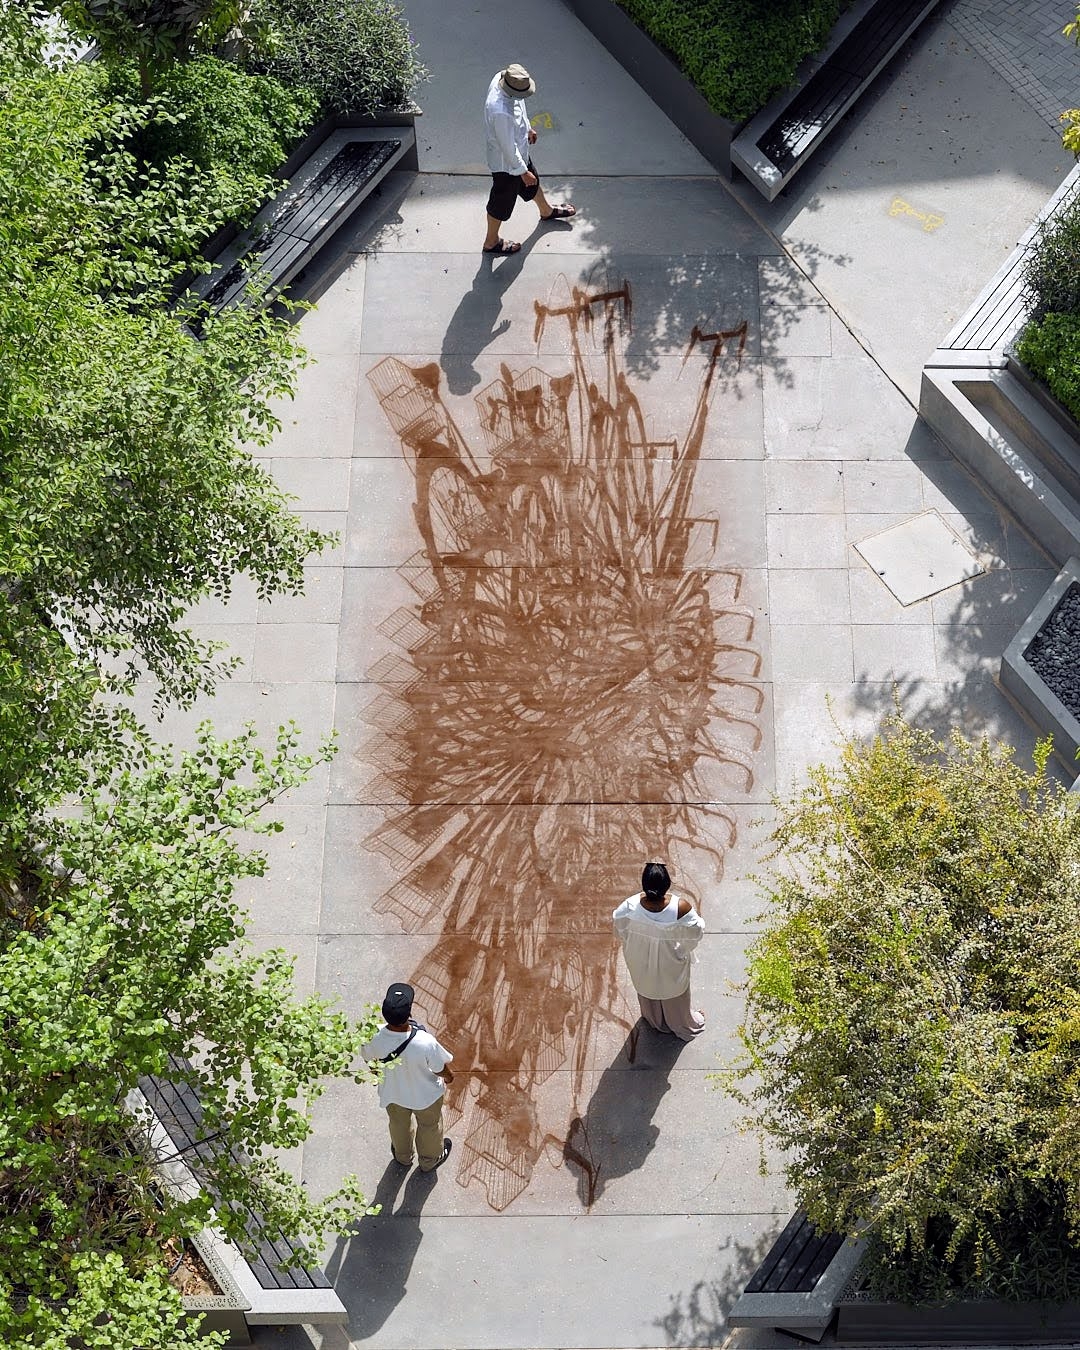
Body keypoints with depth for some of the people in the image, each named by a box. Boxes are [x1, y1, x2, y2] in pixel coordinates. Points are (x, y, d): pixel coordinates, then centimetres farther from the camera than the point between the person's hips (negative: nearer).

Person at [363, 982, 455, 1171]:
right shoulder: (425, 1043, -43)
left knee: (399, 1123, 35)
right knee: (429, 1126, 31)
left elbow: (369, 1057, -10)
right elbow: (439, 1069, -22)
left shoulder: (375, 1036, -35)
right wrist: (448, 1076, 2)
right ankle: (429, 1160, 58)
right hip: (425, 1095, -2)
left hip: (392, 1093, 3)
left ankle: (403, 1156, 63)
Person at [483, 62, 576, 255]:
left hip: (520, 150, 9)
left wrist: (527, 128, 21)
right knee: (502, 202, 15)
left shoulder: (501, 78, -16)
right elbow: (508, 147, -30)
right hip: (506, 161, -9)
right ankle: (491, 242, 38)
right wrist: (523, 171, -18)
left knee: (532, 182, 33)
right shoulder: (500, 112, -43)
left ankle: (547, 211, 62)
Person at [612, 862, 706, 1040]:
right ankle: (683, 1027, 56)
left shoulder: (631, 906, -33)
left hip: (642, 963, 2)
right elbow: (696, 932, -20)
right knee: (674, 993, 30)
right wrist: (697, 917, 2)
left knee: (647, 988, 33)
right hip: (671, 964, -1)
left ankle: (654, 1020, 61)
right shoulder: (680, 908, -39)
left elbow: (618, 923, -10)